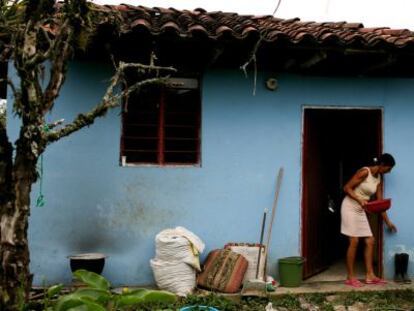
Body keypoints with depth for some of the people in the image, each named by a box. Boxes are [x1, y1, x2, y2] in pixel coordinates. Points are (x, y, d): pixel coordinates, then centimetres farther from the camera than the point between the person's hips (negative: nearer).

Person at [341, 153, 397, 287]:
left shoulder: (379, 179, 8)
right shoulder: (364, 172, -16)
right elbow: (347, 188, -17)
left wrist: (387, 221, 12)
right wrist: (360, 200, -29)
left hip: (361, 211, 8)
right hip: (350, 207, -8)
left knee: (370, 241, 3)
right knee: (354, 242, -9)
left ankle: (370, 275, 8)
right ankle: (350, 277, -2)